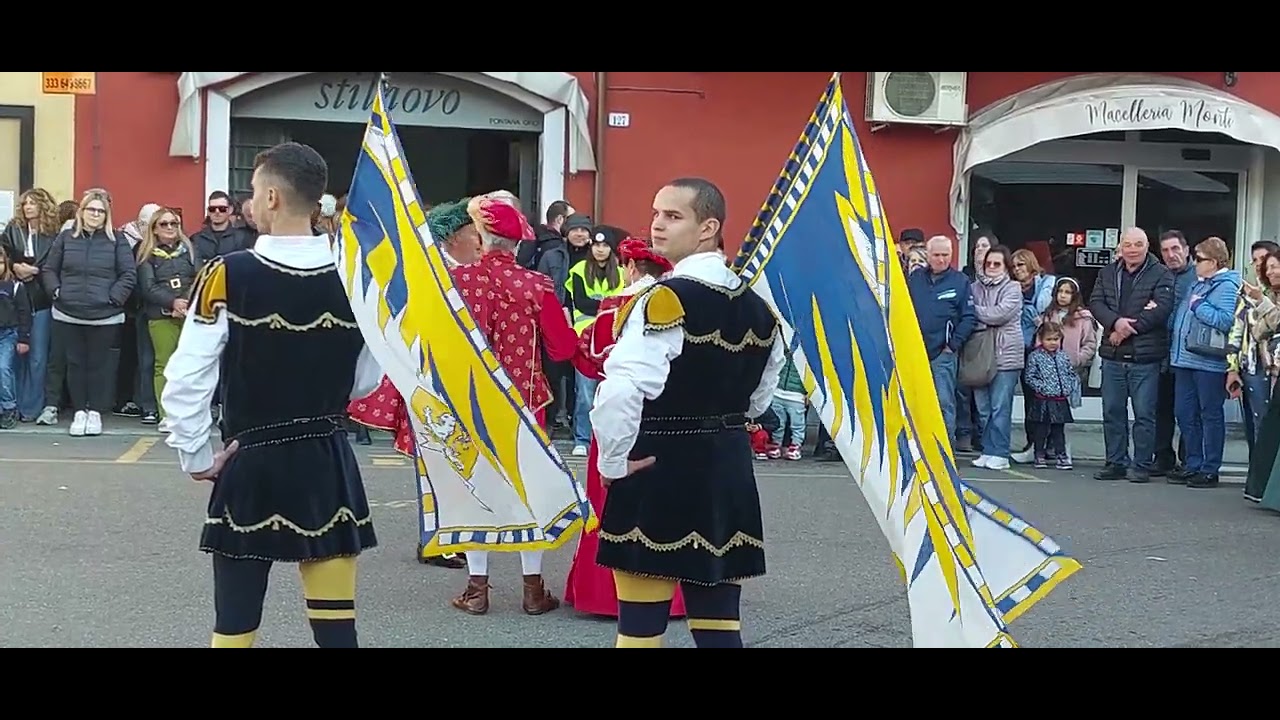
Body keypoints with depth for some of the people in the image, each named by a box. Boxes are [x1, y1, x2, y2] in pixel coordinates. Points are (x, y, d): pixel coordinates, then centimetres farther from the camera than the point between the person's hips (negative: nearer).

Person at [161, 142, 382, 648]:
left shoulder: (227, 275, -12)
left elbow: (186, 380, -13)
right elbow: (367, 380, 7)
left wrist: (197, 457, -2)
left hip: (252, 466, -2)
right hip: (330, 465, 3)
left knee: (234, 629, 9)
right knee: (337, 627, 8)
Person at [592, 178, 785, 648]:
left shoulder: (665, 299, -16)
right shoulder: (758, 304, 8)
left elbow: (621, 392, -27)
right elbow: (764, 390, 20)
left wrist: (614, 461, -14)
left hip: (658, 473, -7)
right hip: (729, 472, 7)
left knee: (641, 626, 2)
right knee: (718, 623, 13)